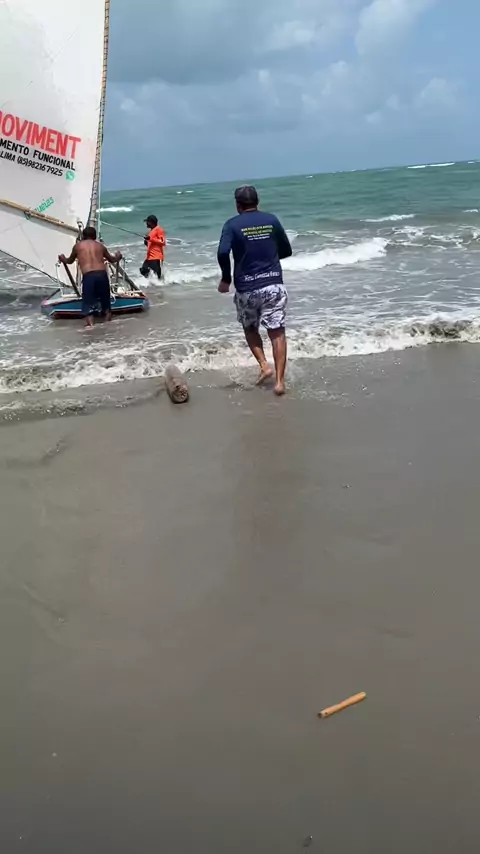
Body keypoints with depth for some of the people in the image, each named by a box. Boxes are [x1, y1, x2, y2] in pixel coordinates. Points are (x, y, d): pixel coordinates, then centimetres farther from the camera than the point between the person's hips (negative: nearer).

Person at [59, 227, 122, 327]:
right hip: (102, 274, 2)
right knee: (105, 299, 18)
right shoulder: (100, 245, 23)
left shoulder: (78, 245, 17)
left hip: (88, 276, -2)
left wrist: (63, 259, 56)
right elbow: (112, 260, 38)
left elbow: (70, 261, 33)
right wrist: (118, 257, 61)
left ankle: (90, 323, -16)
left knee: (88, 302, -1)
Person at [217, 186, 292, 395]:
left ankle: (264, 365, 9)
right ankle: (279, 380, -2)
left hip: (247, 287, -1)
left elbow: (222, 253, -18)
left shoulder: (232, 225, -3)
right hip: (274, 284, 1)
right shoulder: (271, 220, 6)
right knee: (277, 331, 2)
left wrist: (226, 279, -3)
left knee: (250, 328, 22)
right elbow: (287, 251, 14)